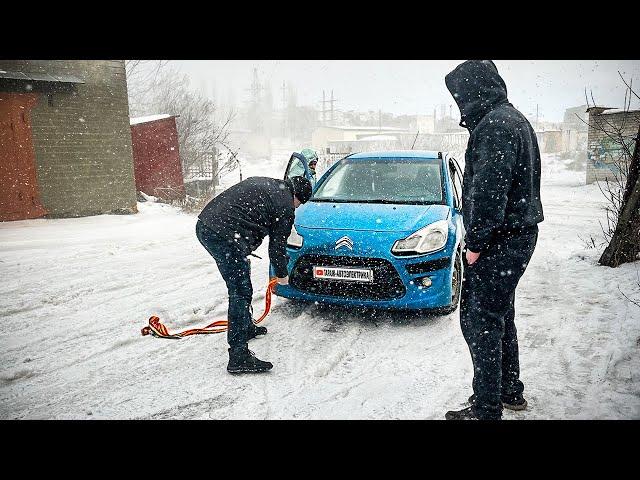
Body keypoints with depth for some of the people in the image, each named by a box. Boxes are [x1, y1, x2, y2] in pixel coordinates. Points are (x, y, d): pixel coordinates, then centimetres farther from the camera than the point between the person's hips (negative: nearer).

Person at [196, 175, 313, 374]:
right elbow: (277, 245, 6)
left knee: (241, 287, 23)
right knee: (240, 293, -5)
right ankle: (239, 357, -3)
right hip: (224, 236, -10)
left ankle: (246, 327, 40)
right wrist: (282, 274, 22)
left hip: (204, 225, 10)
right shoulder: (285, 205, 0)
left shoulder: (261, 183, 23)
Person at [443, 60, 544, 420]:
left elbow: (489, 189, -24)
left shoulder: (494, 124, -16)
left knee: (480, 321, -3)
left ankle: (487, 409, 8)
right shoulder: (514, 118, 17)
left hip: (499, 242, -11)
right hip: (519, 233, 11)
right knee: (500, 317, 19)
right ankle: (510, 392, 33)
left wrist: (476, 242, -16)